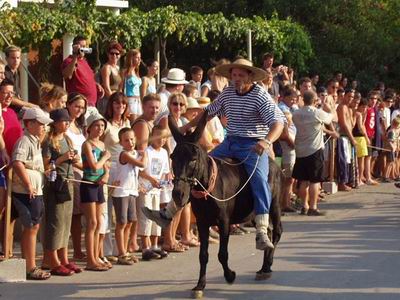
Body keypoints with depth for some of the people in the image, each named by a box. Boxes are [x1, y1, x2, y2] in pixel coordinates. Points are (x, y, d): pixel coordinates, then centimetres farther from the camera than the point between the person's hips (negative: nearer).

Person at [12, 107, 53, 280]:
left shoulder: (35, 141, 17)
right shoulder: (25, 141, -13)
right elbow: (17, 163, -27)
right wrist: (28, 185, -24)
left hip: (35, 191, 10)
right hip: (27, 192, -10)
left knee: (33, 227, 13)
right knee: (31, 228, -6)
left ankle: (28, 266, 19)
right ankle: (30, 268, -2)